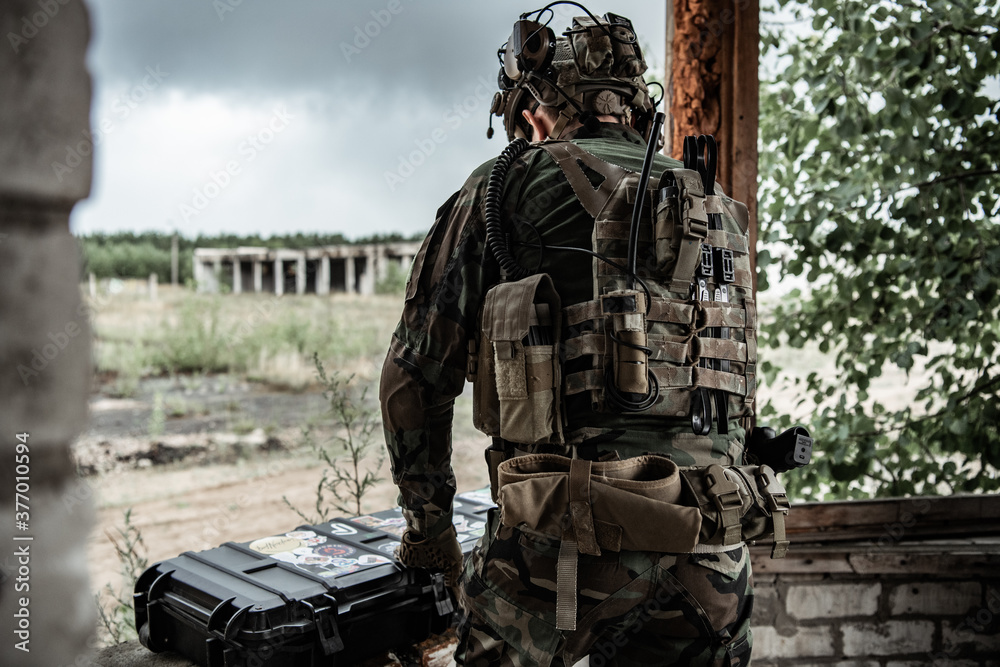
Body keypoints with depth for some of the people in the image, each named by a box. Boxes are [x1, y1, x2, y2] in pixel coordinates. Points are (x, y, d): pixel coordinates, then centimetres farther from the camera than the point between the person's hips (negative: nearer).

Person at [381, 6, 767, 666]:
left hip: (578, 529, -4)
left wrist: (429, 526, 16)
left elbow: (418, 370, 4)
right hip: (713, 546, 5)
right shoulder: (718, 210, 19)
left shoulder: (506, 185, 4)